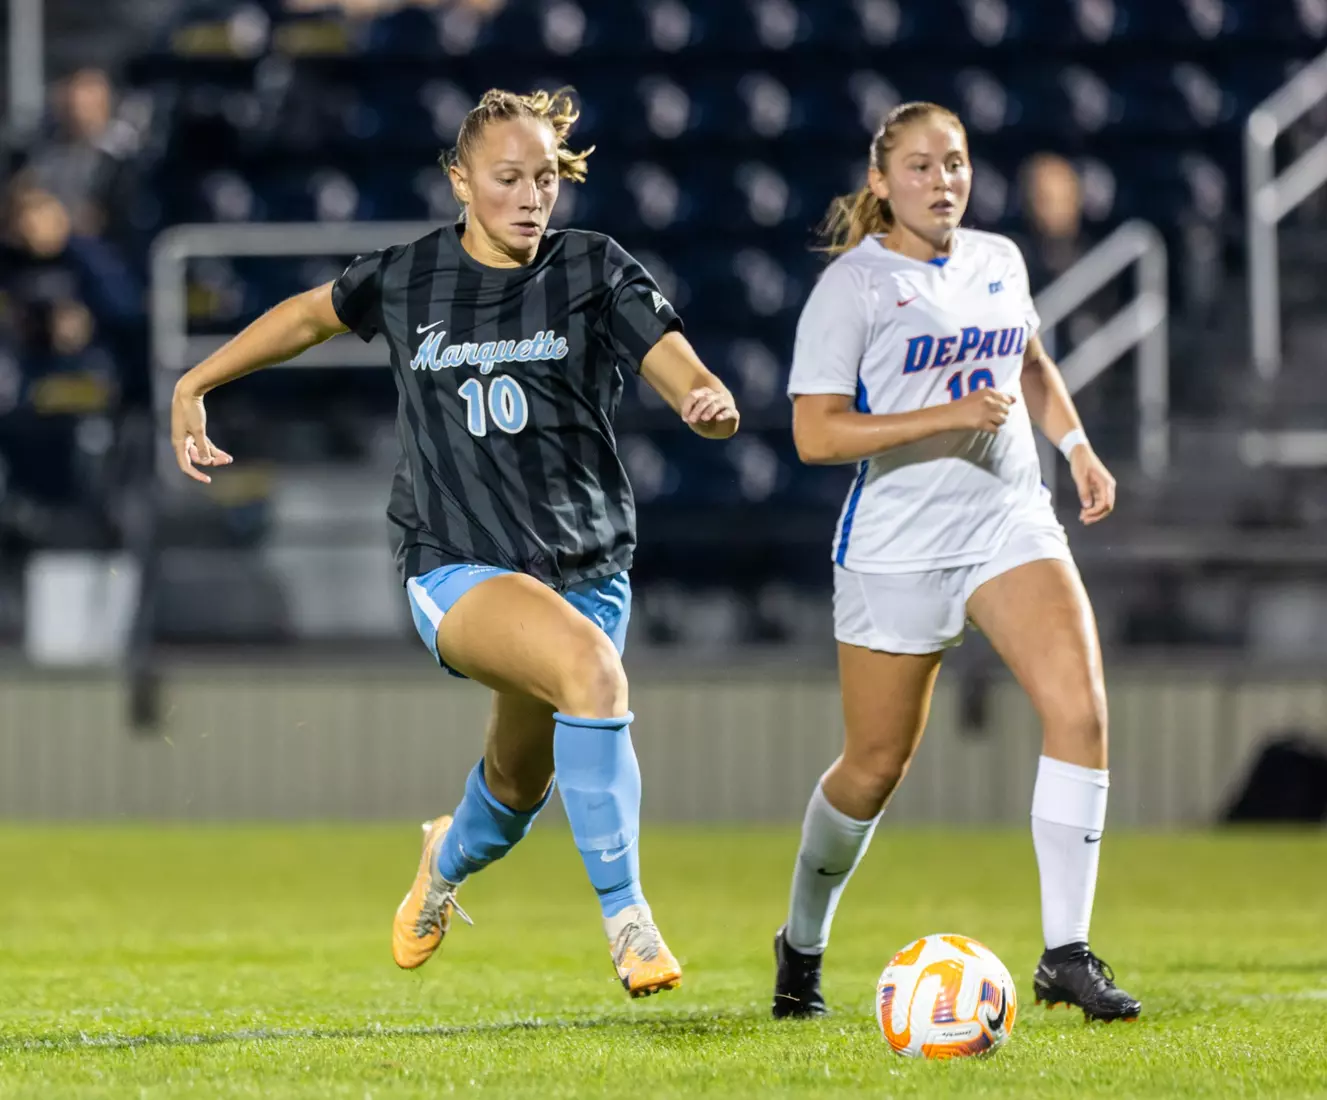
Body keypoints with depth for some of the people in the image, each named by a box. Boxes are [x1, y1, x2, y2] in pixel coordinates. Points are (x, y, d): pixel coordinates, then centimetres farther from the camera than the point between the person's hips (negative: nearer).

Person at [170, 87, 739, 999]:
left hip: (587, 567, 2)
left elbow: (685, 379, -12)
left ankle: (448, 861, 56)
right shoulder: (408, 278, 1)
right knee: (592, 666, -33)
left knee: (521, 785, 17)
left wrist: (712, 403, -35)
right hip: (459, 569, -2)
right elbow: (310, 316, 21)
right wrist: (192, 388, 24)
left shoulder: (595, 270, -3)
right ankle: (627, 917, -29)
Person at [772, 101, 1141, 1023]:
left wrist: (1077, 446, 13)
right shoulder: (851, 284, -9)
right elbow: (816, 432, -15)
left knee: (1081, 707, -18)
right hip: (896, 544, -4)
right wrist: (949, 416, -22)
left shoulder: (997, 261, 9)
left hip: (1011, 523, 4)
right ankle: (802, 944, 32)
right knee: (877, 766, 5)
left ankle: (1066, 953, -16)